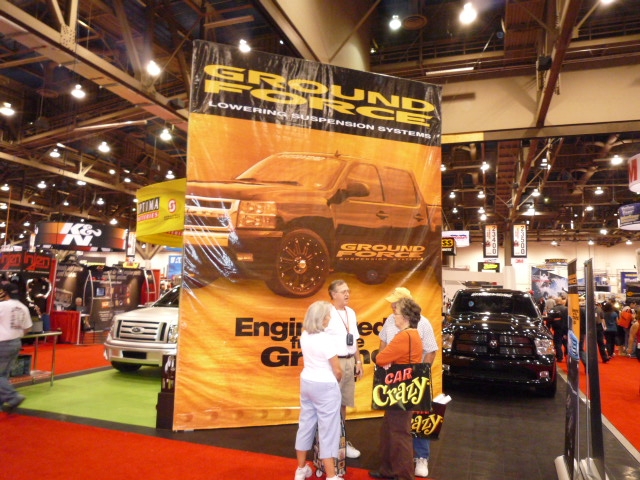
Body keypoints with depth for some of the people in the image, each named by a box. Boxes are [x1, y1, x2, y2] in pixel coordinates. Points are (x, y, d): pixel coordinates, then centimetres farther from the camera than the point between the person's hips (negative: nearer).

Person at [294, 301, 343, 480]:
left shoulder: (304, 335, 0)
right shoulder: (325, 339, -22)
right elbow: (337, 370, -15)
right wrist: (336, 382, 5)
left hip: (306, 383, 7)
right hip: (325, 387, -7)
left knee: (306, 424, 17)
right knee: (328, 430, 3)